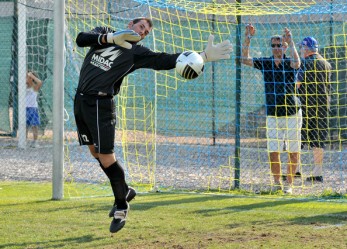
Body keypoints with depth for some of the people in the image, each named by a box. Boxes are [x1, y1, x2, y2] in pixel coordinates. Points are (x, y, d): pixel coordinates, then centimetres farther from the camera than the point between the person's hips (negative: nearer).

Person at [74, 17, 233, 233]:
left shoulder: (136, 52, 1)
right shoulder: (103, 33, 10)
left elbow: (164, 61, -9)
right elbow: (81, 39, -9)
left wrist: (203, 57, -16)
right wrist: (110, 38, -24)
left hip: (101, 104, -4)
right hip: (81, 99, 4)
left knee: (106, 156, -8)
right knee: (95, 152, 11)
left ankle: (122, 206, 8)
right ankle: (125, 191, 30)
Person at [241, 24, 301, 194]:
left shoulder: (289, 63, -5)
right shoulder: (265, 63, 3)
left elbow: (297, 63, -29)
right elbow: (245, 60, -9)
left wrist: (290, 42, -38)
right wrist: (247, 39, -19)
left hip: (292, 114, -2)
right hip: (272, 115, 2)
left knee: (294, 151, 2)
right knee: (273, 152, -1)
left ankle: (289, 183, 13)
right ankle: (277, 182, 14)